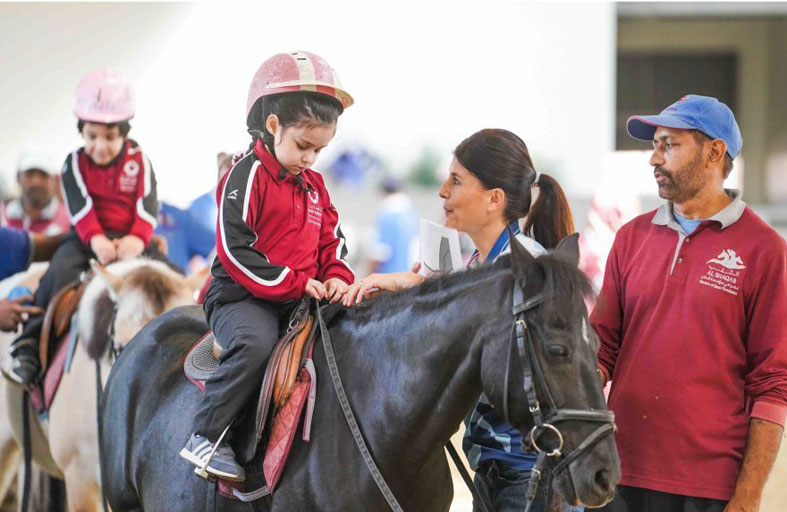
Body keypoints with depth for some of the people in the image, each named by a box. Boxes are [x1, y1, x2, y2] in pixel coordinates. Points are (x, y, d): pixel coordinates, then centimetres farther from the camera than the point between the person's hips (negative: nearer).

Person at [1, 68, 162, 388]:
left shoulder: (138, 162, 6)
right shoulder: (75, 165, 4)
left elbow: (147, 206, -4)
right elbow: (81, 207, -9)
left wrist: (138, 238, -23)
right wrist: (96, 239, -27)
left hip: (131, 238, 1)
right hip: (88, 238, -1)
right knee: (59, 273, -26)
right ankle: (29, 346, -22)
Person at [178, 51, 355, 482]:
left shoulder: (314, 185, 16)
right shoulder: (247, 176, -9)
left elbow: (331, 239, 22)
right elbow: (236, 251, -17)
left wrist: (336, 276, -2)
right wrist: (294, 282, -20)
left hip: (301, 298, 8)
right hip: (241, 296, -8)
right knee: (256, 342, -36)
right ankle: (206, 437, -28)